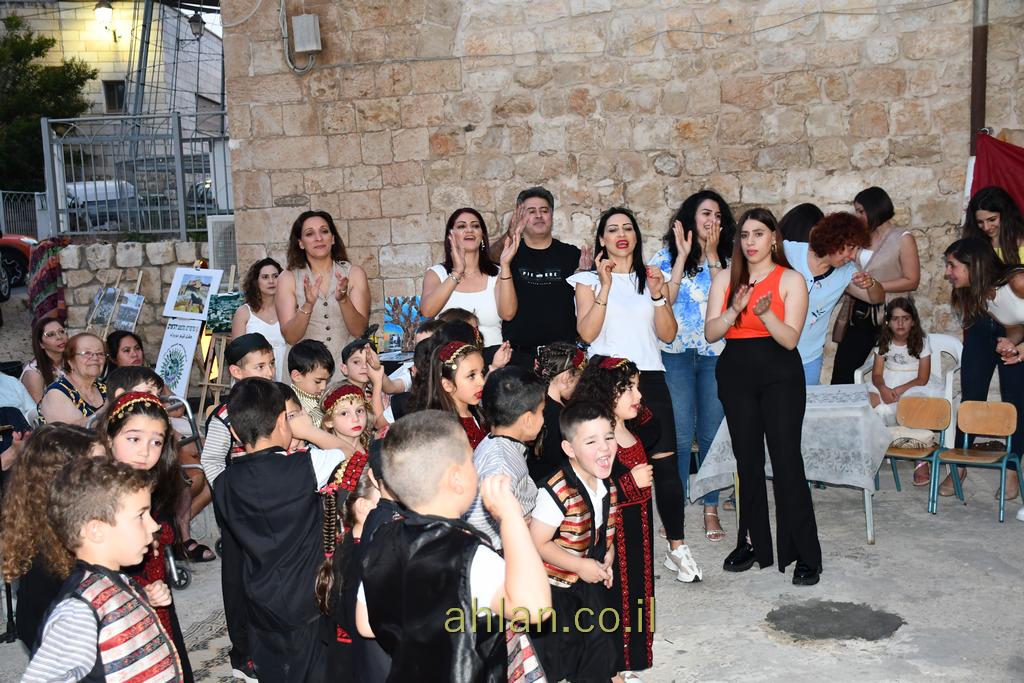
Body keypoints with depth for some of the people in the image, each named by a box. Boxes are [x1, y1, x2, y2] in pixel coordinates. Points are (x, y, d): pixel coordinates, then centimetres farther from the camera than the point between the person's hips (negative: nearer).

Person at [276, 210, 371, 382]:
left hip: (347, 367, 0)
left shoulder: (354, 273, 5)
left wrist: (343, 299, -18)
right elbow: (290, 337, -3)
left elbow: (360, 331, -2)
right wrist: (308, 305, -19)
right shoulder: (288, 278, 4)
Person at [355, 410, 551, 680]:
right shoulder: (467, 557, -30)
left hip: (405, 672, 7)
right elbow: (534, 606, -44)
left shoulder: (382, 541, -8)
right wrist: (511, 516, -39)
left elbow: (366, 625, 1)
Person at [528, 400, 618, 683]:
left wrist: (607, 561, -3)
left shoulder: (607, 485, -3)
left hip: (593, 585, 7)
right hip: (556, 589, -7)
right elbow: (537, 543, -26)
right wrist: (580, 566, -22)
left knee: (600, 656, 20)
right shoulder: (557, 492, -29)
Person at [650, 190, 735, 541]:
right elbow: (664, 301, -10)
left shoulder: (726, 259, 9)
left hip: (715, 354, 2)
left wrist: (712, 254, -7)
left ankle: (711, 509, 15)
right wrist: (683, 256, -9)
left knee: (713, 433, 4)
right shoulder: (667, 256, 5)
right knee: (680, 434, -2)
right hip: (676, 354, -2)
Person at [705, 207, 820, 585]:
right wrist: (735, 310, -19)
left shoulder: (791, 280, -1)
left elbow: (790, 338, -10)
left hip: (780, 376, -3)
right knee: (748, 461, 8)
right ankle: (752, 542, 20)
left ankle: (805, 554, 0)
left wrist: (765, 314, -27)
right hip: (736, 374, 3)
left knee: (787, 460, -7)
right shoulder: (725, 278, 8)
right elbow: (711, 333, -2)